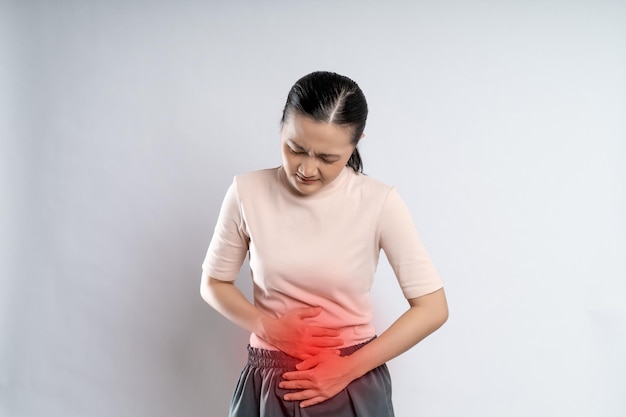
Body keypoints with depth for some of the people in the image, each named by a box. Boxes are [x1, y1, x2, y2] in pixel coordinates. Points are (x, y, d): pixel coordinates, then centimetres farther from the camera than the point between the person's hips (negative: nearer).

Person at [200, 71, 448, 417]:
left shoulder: (379, 202, -14)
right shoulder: (247, 192, -9)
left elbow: (433, 307, -12)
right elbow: (214, 284, 3)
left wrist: (348, 369, -14)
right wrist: (269, 327, -14)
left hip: (354, 383, -1)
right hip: (268, 383, 2)